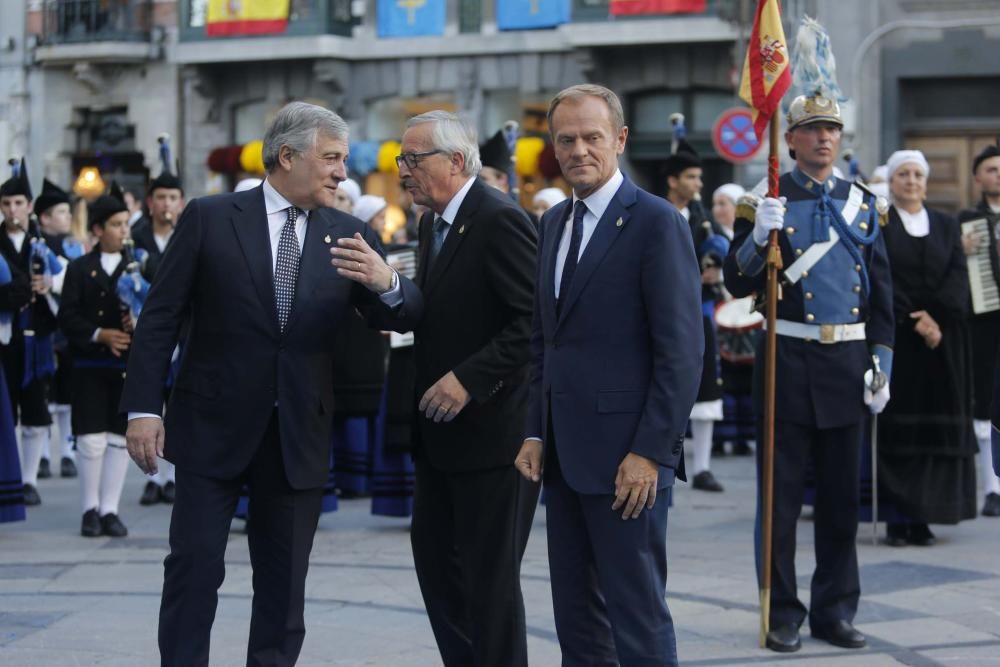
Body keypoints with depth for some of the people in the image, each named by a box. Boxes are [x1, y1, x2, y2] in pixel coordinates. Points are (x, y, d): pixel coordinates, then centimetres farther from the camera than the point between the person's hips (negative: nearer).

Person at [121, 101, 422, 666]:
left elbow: (405, 318, -1)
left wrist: (386, 281, -24)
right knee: (195, 568, -2)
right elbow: (159, 318, -3)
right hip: (214, 427, -3)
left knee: (284, 581, 10)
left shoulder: (349, 236, 4)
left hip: (299, 435, 3)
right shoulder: (210, 219, -3)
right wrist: (144, 408, -9)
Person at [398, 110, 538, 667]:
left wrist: (470, 379, -25)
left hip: (491, 427, -9)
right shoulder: (434, 222, 12)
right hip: (442, 431, 9)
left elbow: (534, 321, -22)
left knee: (491, 576, 0)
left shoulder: (500, 220, -16)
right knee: (435, 558, 14)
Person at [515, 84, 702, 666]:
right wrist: (536, 433, 10)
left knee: (638, 617, -4)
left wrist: (650, 452, -17)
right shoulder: (555, 223, 14)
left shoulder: (656, 223, -10)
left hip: (627, 457, -7)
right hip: (563, 455, 8)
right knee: (576, 615, 12)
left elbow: (682, 350, -13)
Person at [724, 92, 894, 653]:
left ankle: (835, 610, 17)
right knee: (782, 495, 1)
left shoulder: (864, 204, 9)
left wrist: (881, 367, 5)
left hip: (848, 362, 3)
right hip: (788, 360, -3)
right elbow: (738, 285, -5)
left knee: (842, 495, 8)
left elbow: (881, 294, 11)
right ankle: (783, 614, 8)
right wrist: (758, 237, -23)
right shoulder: (768, 202, 0)